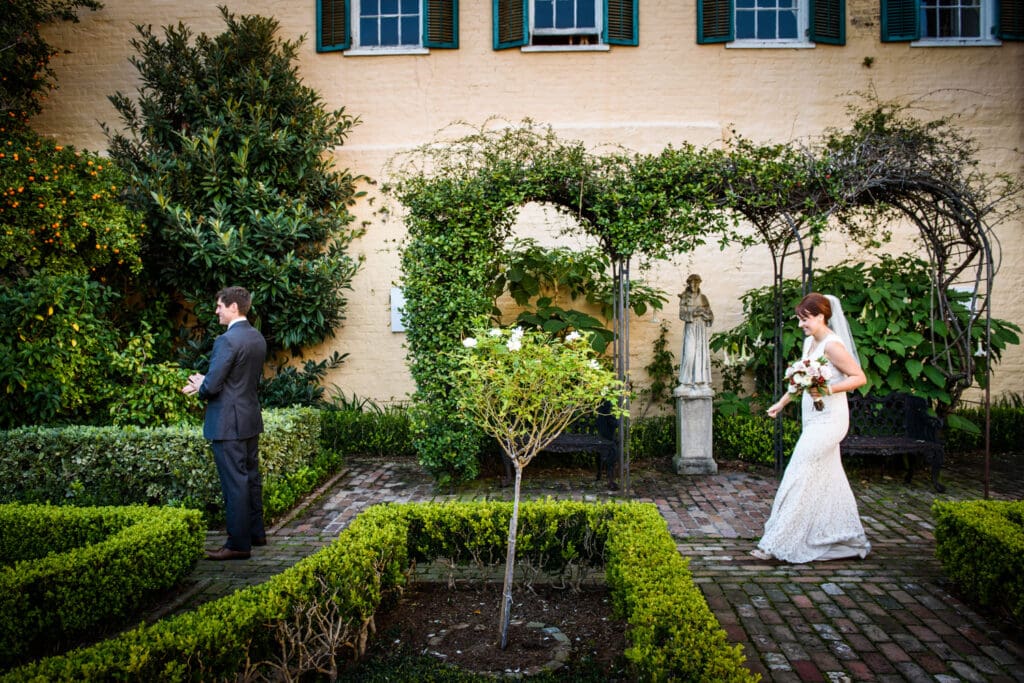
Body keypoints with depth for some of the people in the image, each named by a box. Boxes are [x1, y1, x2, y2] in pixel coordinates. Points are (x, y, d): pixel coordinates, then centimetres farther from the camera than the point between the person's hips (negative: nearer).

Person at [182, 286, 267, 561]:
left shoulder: (227, 340, -19)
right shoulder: (258, 338, 9)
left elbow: (213, 386, -20)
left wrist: (200, 387, 4)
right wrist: (205, 385, 14)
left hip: (228, 422, -9)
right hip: (251, 418, 9)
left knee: (234, 482, -2)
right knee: (251, 476, 17)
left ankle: (238, 544, 5)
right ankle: (256, 532, 29)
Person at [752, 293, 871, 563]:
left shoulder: (832, 345, -16)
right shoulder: (809, 342, 11)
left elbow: (859, 377, -16)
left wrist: (828, 390, -27)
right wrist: (782, 402, 27)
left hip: (828, 421, -9)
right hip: (815, 420, 9)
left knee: (800, 477, -8)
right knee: (828, 479, 14)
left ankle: (777, 543, -3)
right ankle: (849, 539, 26)